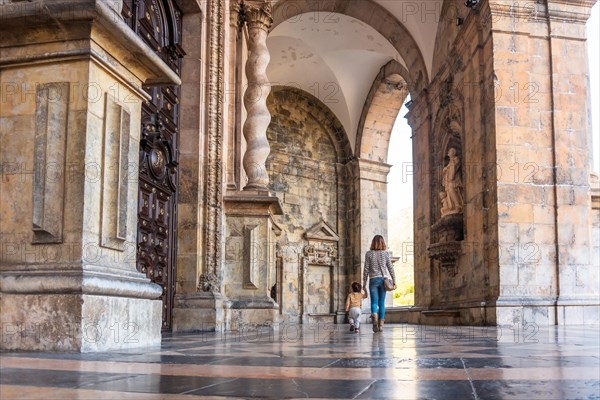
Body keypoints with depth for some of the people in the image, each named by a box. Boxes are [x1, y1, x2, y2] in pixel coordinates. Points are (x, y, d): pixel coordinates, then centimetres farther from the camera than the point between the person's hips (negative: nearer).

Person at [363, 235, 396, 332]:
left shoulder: (369, 254, -1)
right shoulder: (386, 254, 2)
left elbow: (366, 269, -1)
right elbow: (390, 268, 2)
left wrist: (364, 283, 5)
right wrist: (394, 281, 7)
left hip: (373, 280, -1)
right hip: (383, 279, 1)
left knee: (374, 302, 1)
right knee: (382, 302, 7)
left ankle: (374, 315, -29)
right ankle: (380, 325, 6)